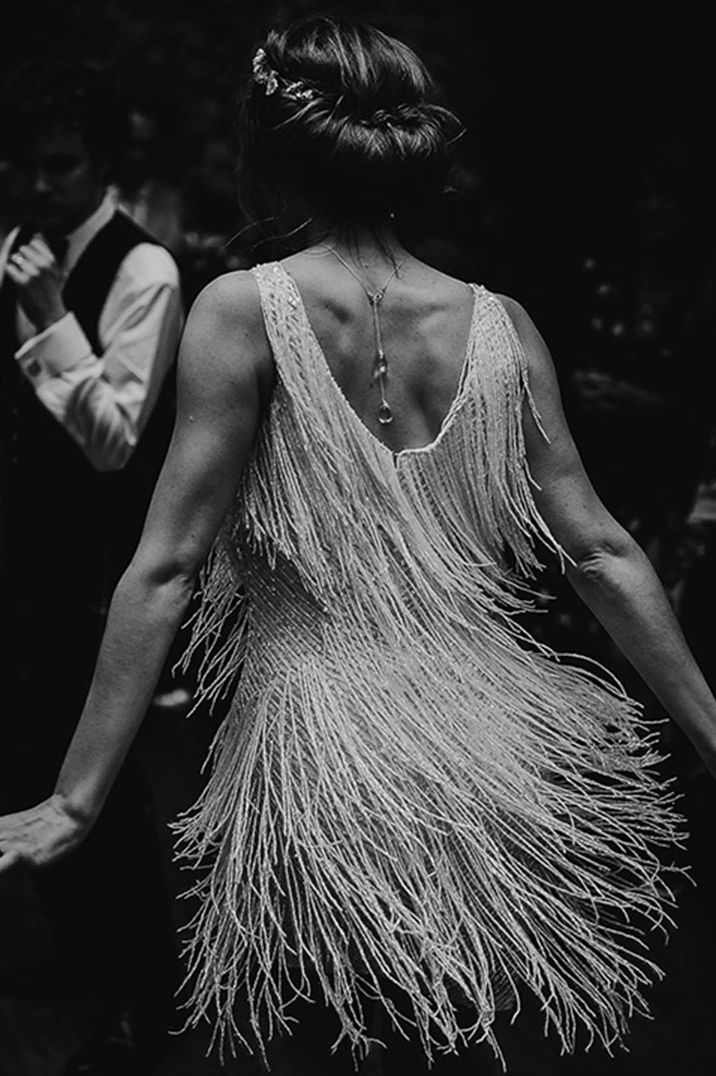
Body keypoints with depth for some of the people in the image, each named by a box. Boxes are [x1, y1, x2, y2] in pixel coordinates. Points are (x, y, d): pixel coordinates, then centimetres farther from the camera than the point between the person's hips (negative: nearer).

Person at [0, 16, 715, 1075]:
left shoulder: (244, 309, -7)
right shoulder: (501, 325, 4)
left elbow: (166, 567, -10)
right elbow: (602, 552, 5)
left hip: (320, 755, -4)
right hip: (486, 751, 5)